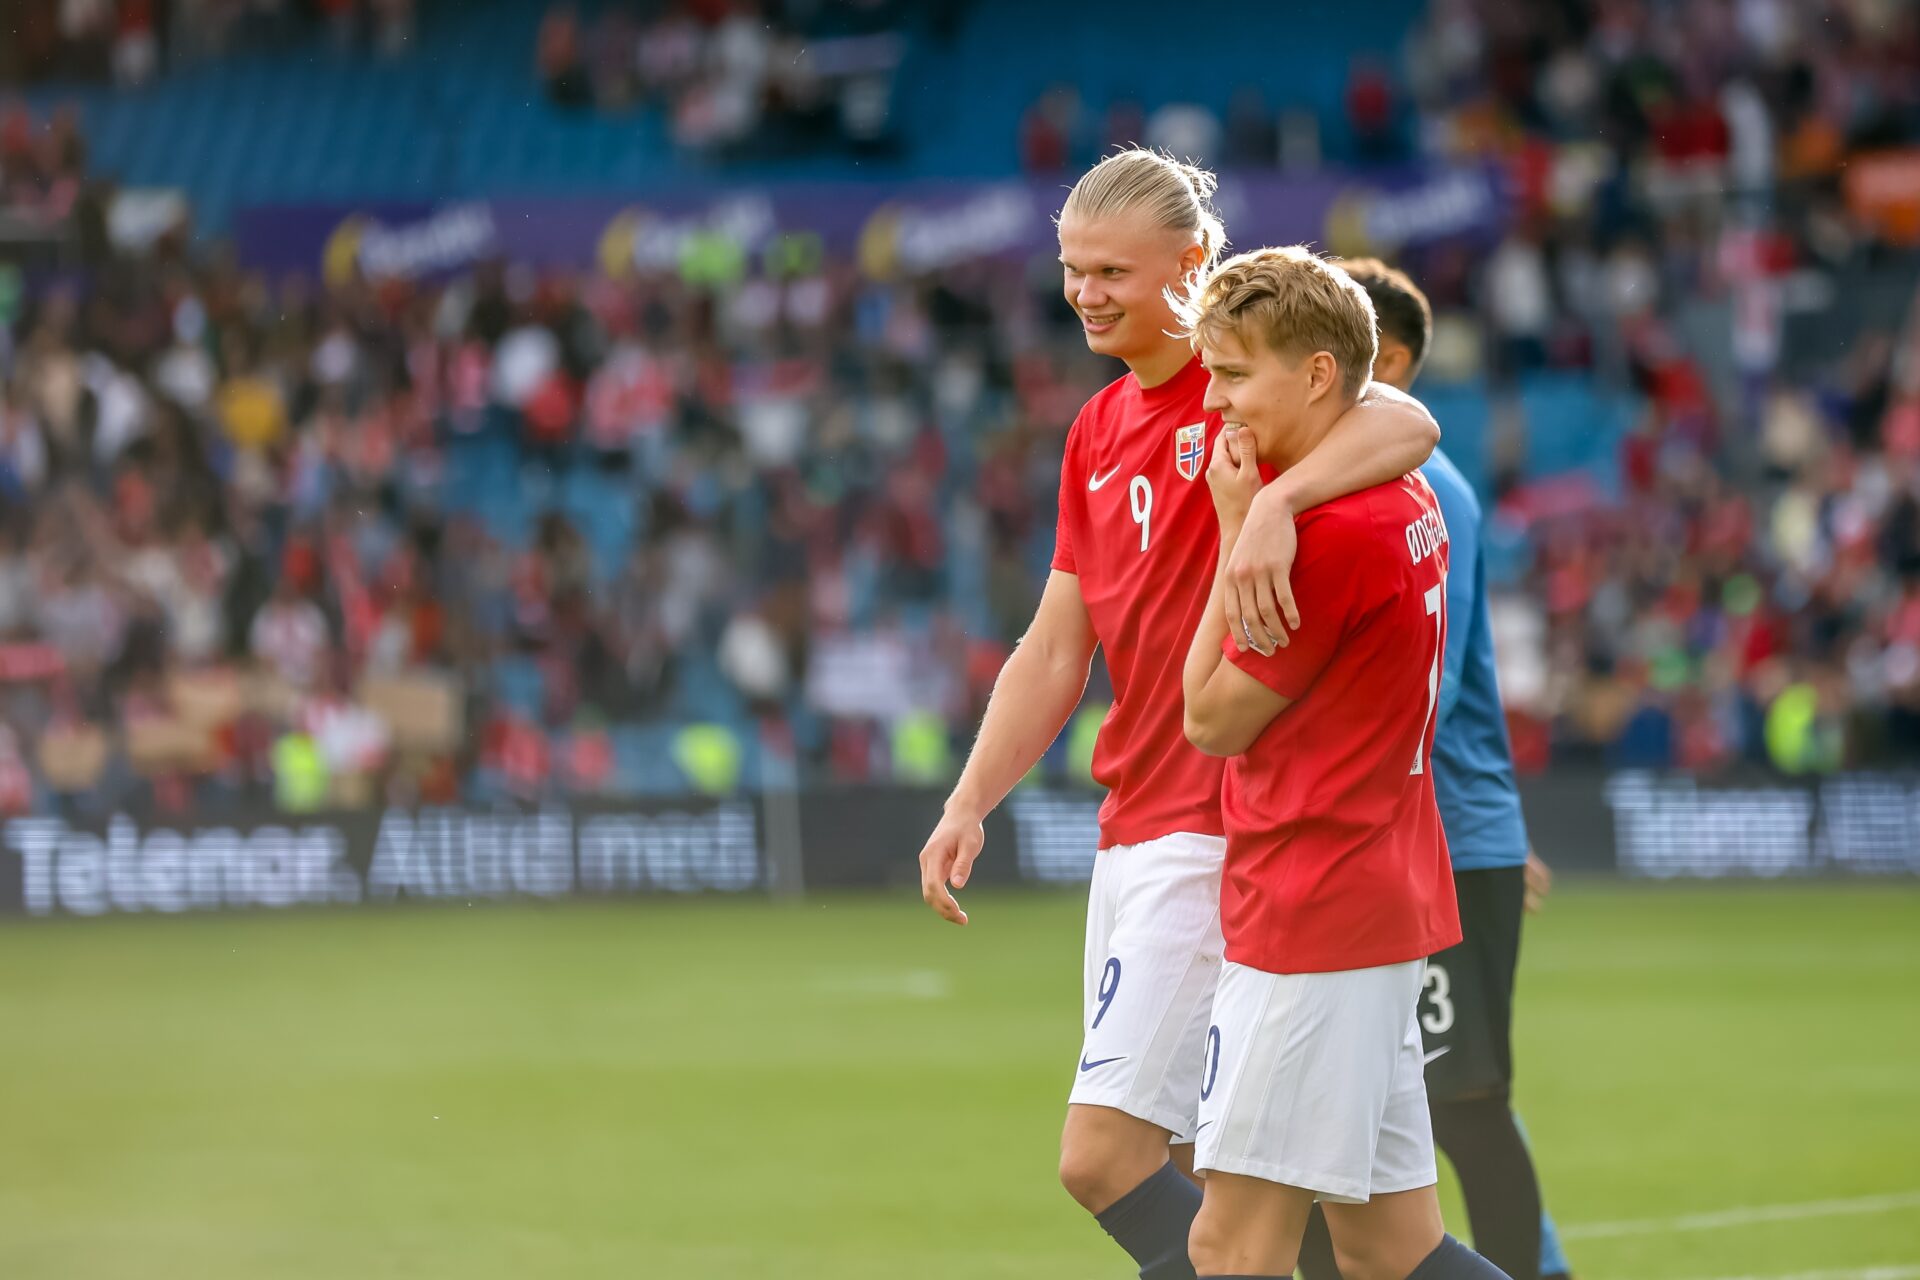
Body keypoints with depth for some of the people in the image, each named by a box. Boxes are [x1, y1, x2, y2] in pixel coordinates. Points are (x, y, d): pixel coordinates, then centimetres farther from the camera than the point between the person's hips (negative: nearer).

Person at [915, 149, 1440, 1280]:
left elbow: (1405, 423, -30)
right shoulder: (1098, 432, 17)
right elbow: (1058, 647, 20)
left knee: (1103, 1155, -16)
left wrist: (1270, 505, -46)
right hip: (1133, 834, 9)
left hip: (1220, 833, -9)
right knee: (1179, 1169, 8)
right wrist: (970, 804, 9)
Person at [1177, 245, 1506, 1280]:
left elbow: (1212, 718, -9)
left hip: (1311, 918, -10)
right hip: (1387, 904, 10)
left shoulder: (1333, 528, -17)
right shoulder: (1404, 500, 13)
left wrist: (1239, 530, -5)